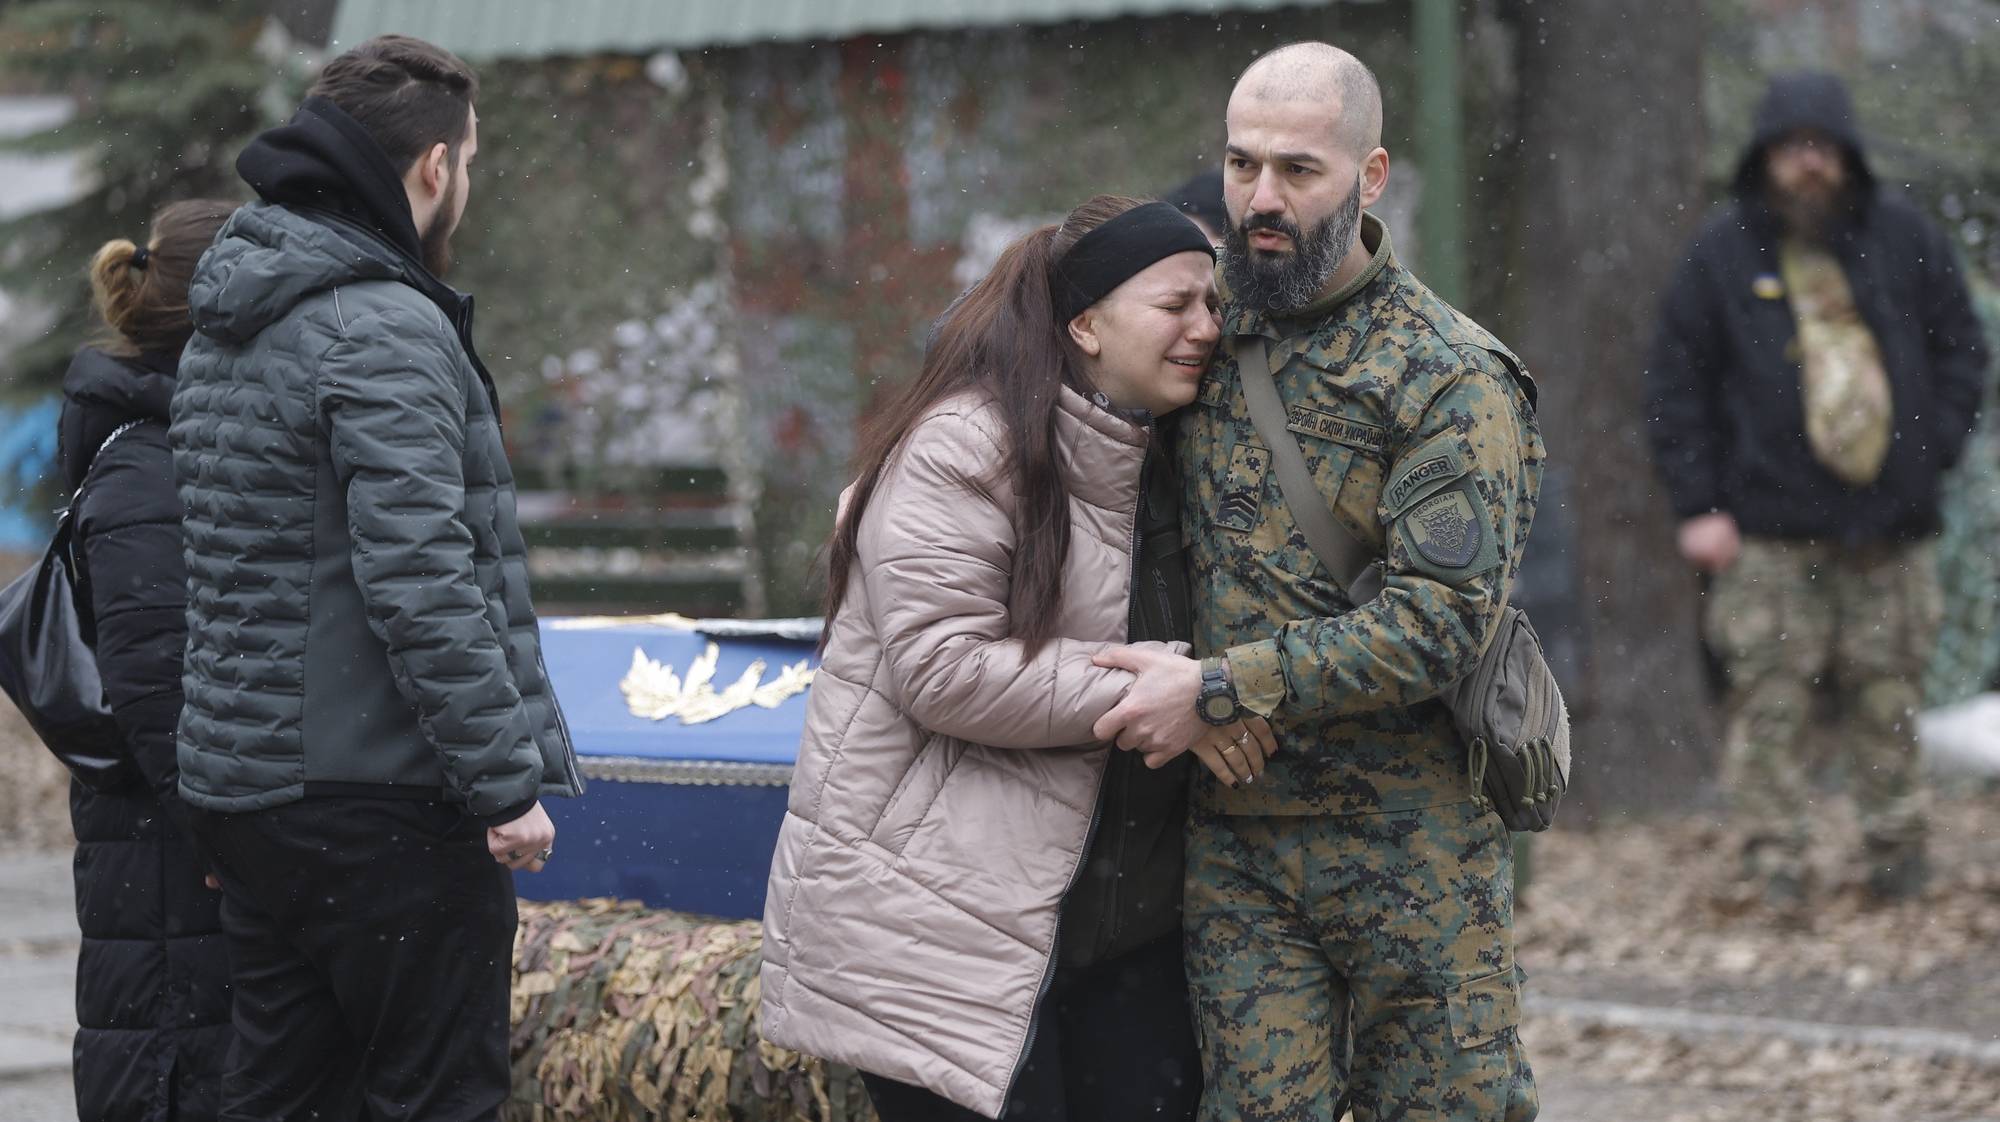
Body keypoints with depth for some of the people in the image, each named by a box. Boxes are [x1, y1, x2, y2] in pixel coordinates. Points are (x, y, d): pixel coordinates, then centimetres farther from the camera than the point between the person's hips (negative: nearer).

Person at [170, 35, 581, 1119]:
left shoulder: (220, 331, 15)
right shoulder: (384, 330, -15)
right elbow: (422, 585, -22)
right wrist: (505, 781, -18)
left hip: (241, 780, 9)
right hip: (376, 791, -9)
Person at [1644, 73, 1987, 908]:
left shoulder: (1903, 239, 6)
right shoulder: (1724, 252, 1)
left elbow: (1959, 346, 15)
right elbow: (1674, 386, 4)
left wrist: (1934, 449, 1)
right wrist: (1697, 507, -2)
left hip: (1889, 525, 2)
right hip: (1770, 532, -2)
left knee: (1889, 697, 7)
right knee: (1771, 698, -4)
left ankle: (1895, 846, 19)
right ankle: (1774, 856, 4)